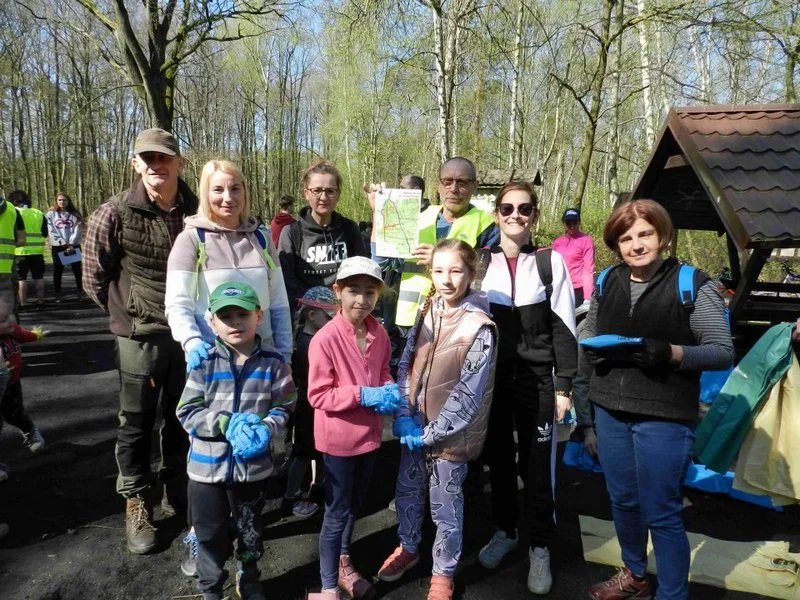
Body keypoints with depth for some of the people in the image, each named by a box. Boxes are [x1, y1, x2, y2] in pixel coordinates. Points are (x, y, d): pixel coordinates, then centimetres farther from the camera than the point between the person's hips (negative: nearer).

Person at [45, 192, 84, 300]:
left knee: (77, 270, 0)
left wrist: (71, 244, -12)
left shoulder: (74, 214, 6)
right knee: (58, 271, 5)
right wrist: (62, 242, -13)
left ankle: (81, 293, 4)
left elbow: (77, 230, -2)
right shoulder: (51, 214, 4)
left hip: (74, 246, 0)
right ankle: (58, 294, 10)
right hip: (57, 246, 0)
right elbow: (51, 231, -3)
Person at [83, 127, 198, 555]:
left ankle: (178, 491, 37)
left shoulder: (197, 211, -3)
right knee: (137, 422, 8)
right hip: (141, 335, -2)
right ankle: (137, 504, 26)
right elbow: (95, 278, 0)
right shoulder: (114, 215, -10)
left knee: (182, 419, 16)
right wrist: (129, 313, 3)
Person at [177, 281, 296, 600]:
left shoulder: (273, 363, -10)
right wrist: (225, 423, -24)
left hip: (254, 465, 1)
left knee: (250, 532, 22)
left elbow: (282, 408, -6)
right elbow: (187, 414, -11)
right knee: (211, 535, 14)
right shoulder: (204, 364, -12)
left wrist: (265, 429, -25)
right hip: (207, 465, -1)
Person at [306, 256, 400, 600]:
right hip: (339, 438, -6)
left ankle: (343, 563, 47)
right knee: (337, 511, 7)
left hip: (369, 433, 6)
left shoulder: (379, 334, -3)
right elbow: (318, 395, -20)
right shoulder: (325, 339, -22)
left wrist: (389, 392, -9)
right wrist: (362, 394, -27)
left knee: (354, 504, 24)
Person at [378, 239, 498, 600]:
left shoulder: (479, 328, -19)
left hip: (449, 433, -6)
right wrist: (404, 416, -7)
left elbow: (469, 394, -18)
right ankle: (409, 548, 48)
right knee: (406, 491, 22)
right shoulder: (427, 312, -1)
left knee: (445, 507, 10)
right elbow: (406, 364, 2)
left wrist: (431, 433, -15)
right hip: (415, 427, 6)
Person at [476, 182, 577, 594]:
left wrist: (564, 385, -4)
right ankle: (505, 530, 35)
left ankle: (539, 546, 24)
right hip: (491, 376, 2)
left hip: (536, 378, -1)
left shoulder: (551, 262, -2)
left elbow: (563, 327, -1)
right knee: (498, 458, 14)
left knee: (536, 464, 5)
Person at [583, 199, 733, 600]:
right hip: (610, 411, 5)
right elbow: (589, 330, 17)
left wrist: (672, 352, -25)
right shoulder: (607, 282, 5)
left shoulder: (692, 284, -8)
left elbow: (723, 351, -9)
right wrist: (592, 347, -5)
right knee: (623, 500, 20)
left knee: (661, 513, 5)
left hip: (664, 417, -5)